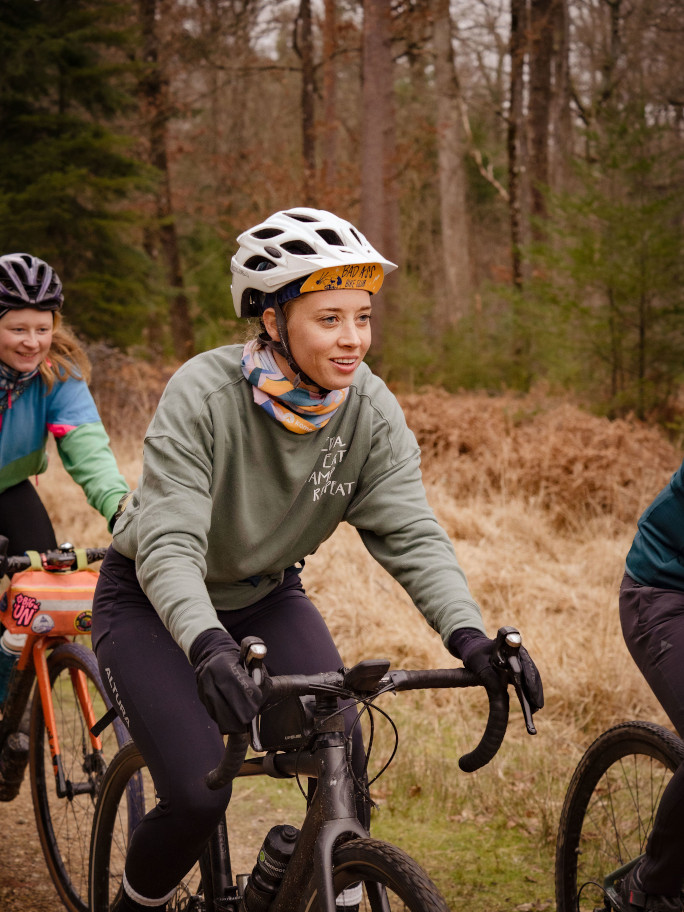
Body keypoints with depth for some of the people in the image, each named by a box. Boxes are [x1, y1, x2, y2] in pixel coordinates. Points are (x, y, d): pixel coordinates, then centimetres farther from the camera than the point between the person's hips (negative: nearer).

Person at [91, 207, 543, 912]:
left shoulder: (371, 412, -17)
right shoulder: (203, 395, -29)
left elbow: (410, 535, -21)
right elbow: (168, 546, -35)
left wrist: (468, 635, -38)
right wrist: (208, 645, -54)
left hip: (263, 595, 4)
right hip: (153, 600, -4)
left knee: (343, 755, -17)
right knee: (198, 796, -17)